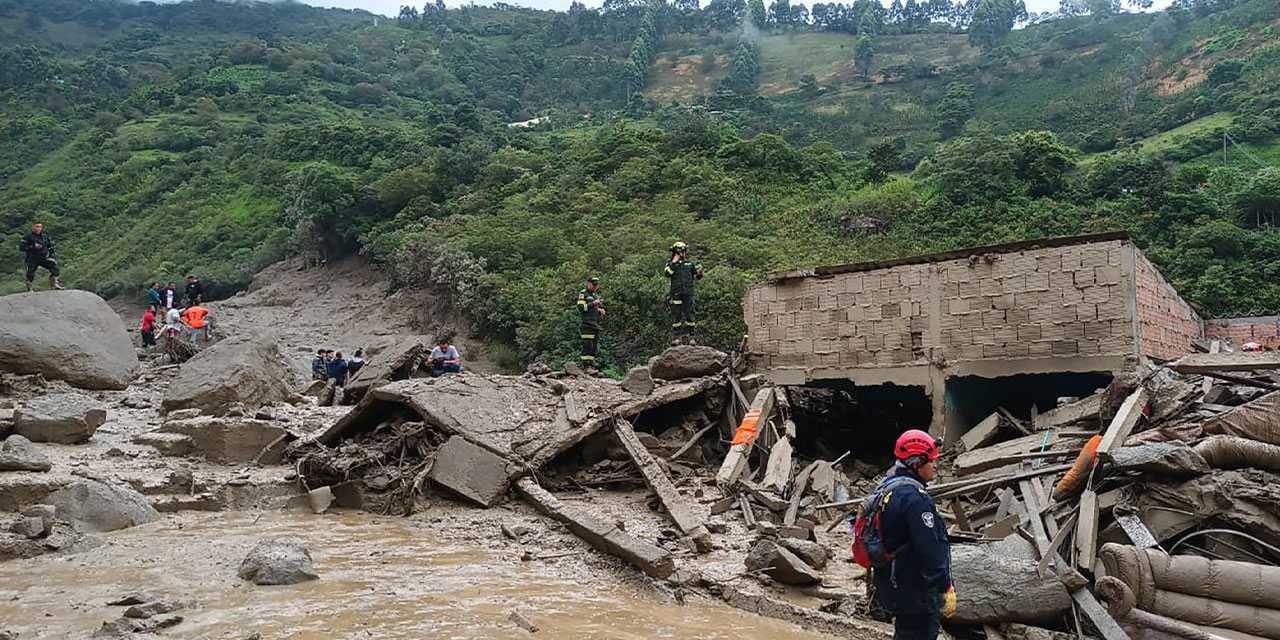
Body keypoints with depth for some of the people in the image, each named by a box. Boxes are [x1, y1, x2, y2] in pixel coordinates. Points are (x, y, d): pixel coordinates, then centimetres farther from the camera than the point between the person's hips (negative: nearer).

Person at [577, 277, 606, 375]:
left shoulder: (597, 295, 20)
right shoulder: (583, 294, -2)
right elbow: (580, 308, -13)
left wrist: (601, 311, 6)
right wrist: (593, 304, -17)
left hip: (595, 325, 8)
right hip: (586, 324, -8)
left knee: (594, 347, 6)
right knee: (587, 346, -12)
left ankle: (592, 366, 9)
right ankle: (586, 367, -13)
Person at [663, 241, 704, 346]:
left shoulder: (690, 262, 12)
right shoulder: (671, 264, 6)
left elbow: (696, 276, 15)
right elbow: (667, 273, -14)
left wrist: (700, 273, -8)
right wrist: (674, 262, -14)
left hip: (688, 294, 2)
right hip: (676, 294, -2)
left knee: (689, 315, 2)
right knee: (676, 316, 0)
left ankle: (689, 336, 9)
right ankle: (676, 337, 6)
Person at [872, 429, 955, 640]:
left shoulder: (887, 487, 10)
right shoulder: (915, 498, -23)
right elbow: (929, 549, -25)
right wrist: (946, 588, -19)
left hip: (894, 587, 10)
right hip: (917, 596, -10)